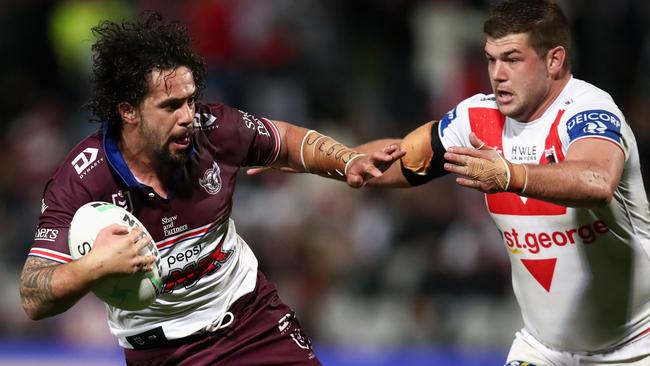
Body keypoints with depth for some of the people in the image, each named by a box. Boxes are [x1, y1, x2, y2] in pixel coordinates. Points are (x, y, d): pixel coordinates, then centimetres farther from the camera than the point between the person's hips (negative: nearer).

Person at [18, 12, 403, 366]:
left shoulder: (213, 129, -14)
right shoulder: (81, 181, -22)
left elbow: (289, 141, 8)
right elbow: (34, 300, -26)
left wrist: (349, 163, -11)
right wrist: (93, 267, -46)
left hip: (251, 309, 4)